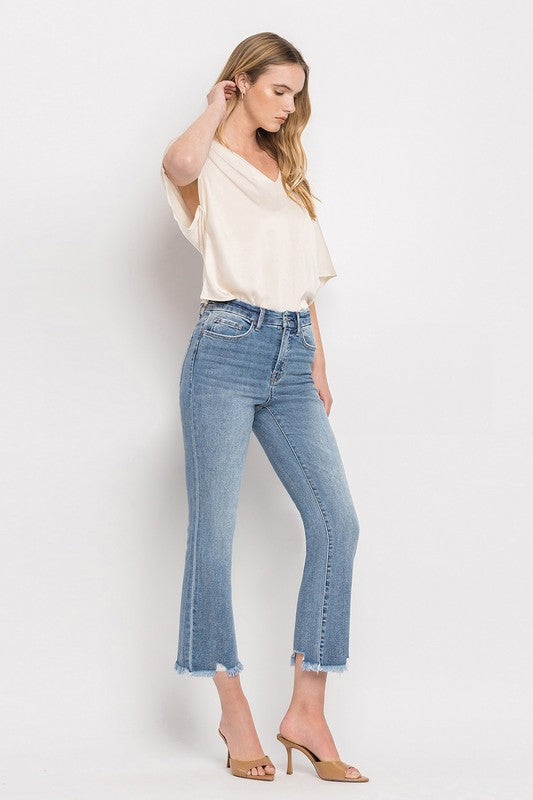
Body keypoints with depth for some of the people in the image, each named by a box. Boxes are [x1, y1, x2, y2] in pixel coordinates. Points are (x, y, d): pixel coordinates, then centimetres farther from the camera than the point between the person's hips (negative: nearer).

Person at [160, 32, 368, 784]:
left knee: (336, 520, -7)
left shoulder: (287, 169, 24)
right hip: (227, 349, -6)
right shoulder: (209, 165, 3)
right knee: (214, 532, -4)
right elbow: (178, 164, -24)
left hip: (291, 355, 6)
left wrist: (318, 361, 16)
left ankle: (307, 709, -1)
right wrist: (217, 104, -4)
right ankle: (234, 711, 7)